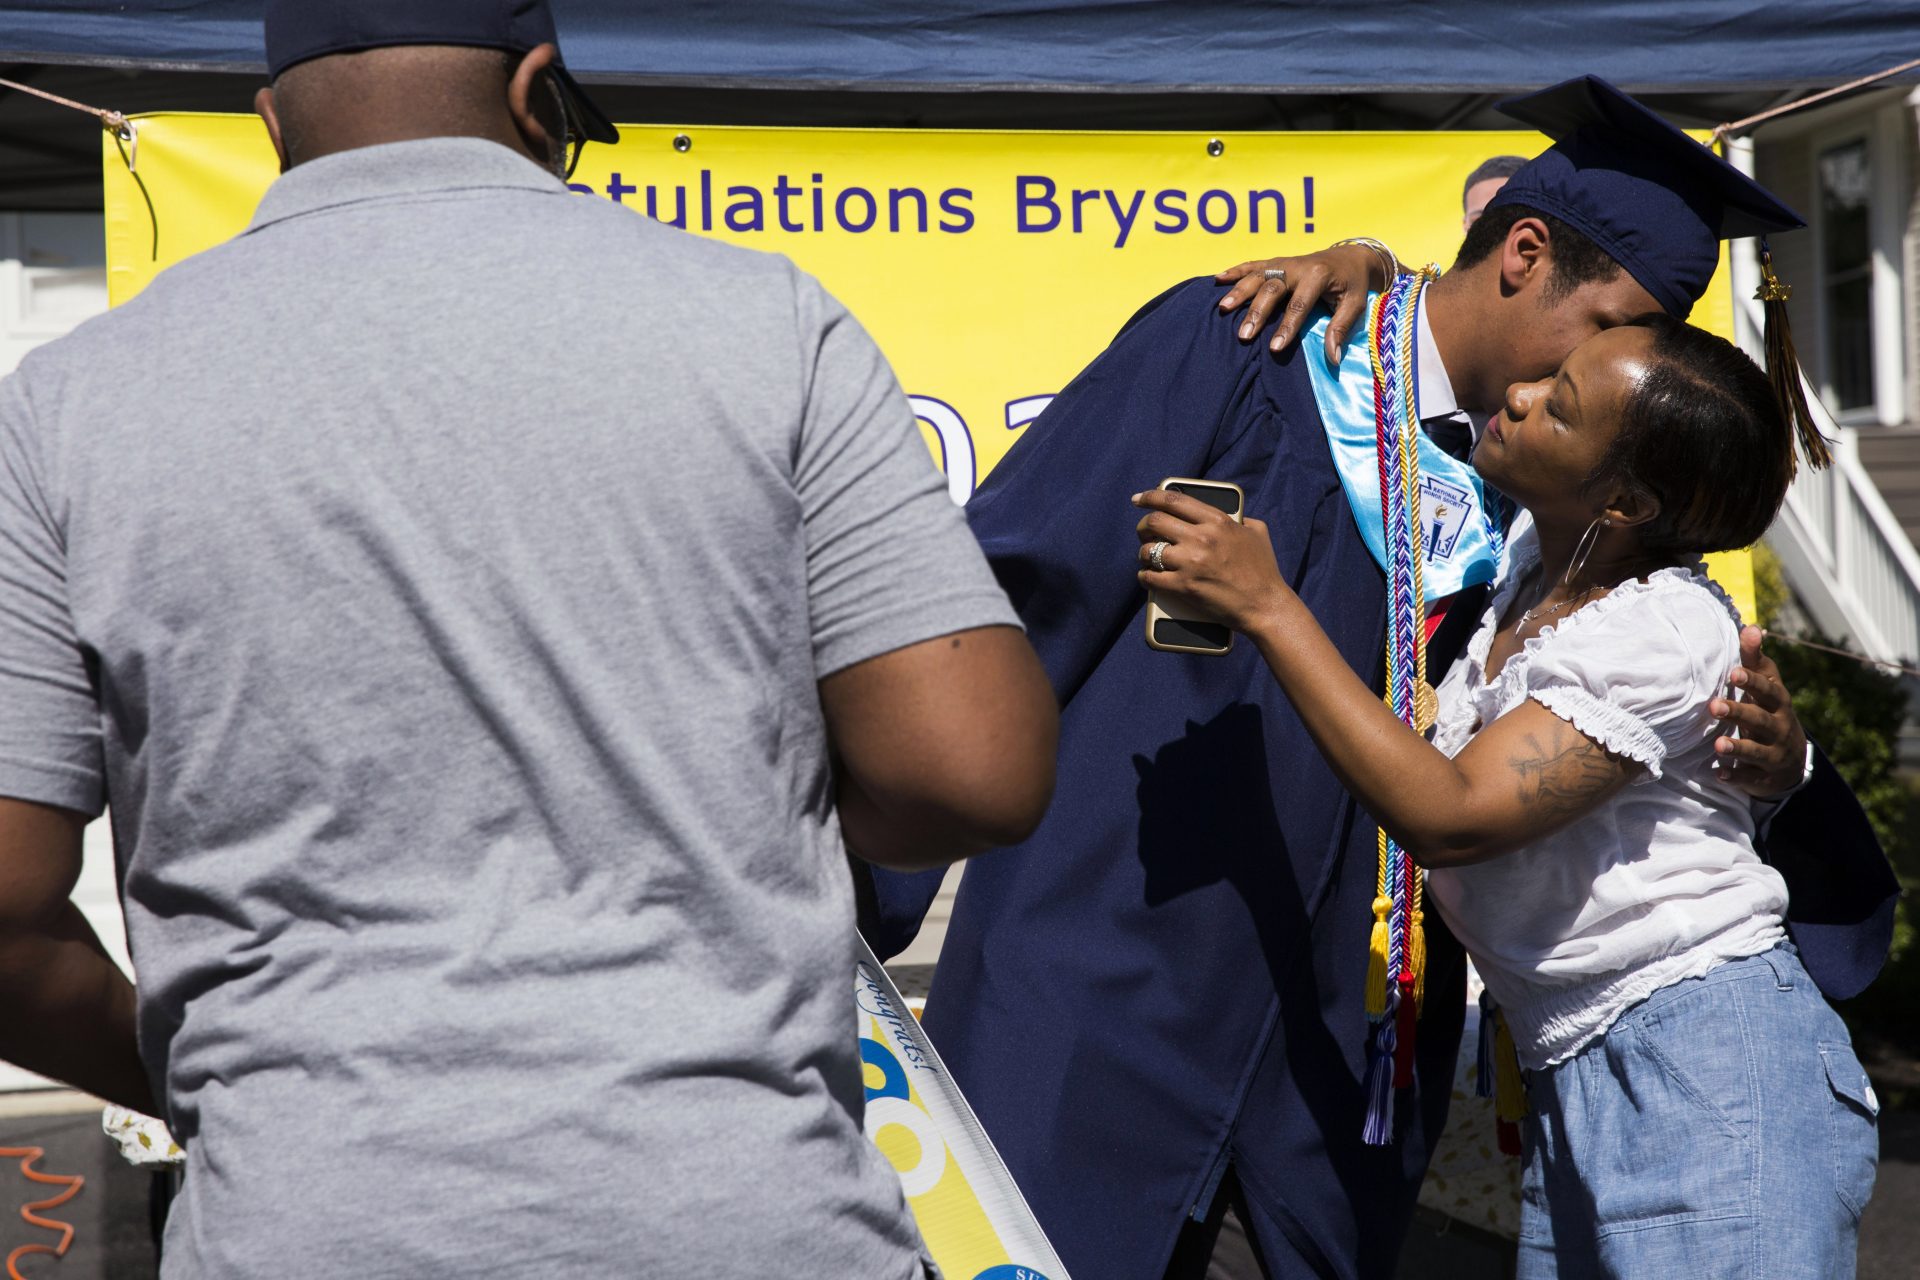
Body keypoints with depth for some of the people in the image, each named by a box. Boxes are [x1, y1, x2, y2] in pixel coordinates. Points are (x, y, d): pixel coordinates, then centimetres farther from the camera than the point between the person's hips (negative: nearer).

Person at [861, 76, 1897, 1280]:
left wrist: (1771, 761, -8)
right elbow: (1006, 597, -9)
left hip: (1342, 1033, 5)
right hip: (1108, 985, -4)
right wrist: (872, 885, -12)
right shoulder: (1238, 353, -6)